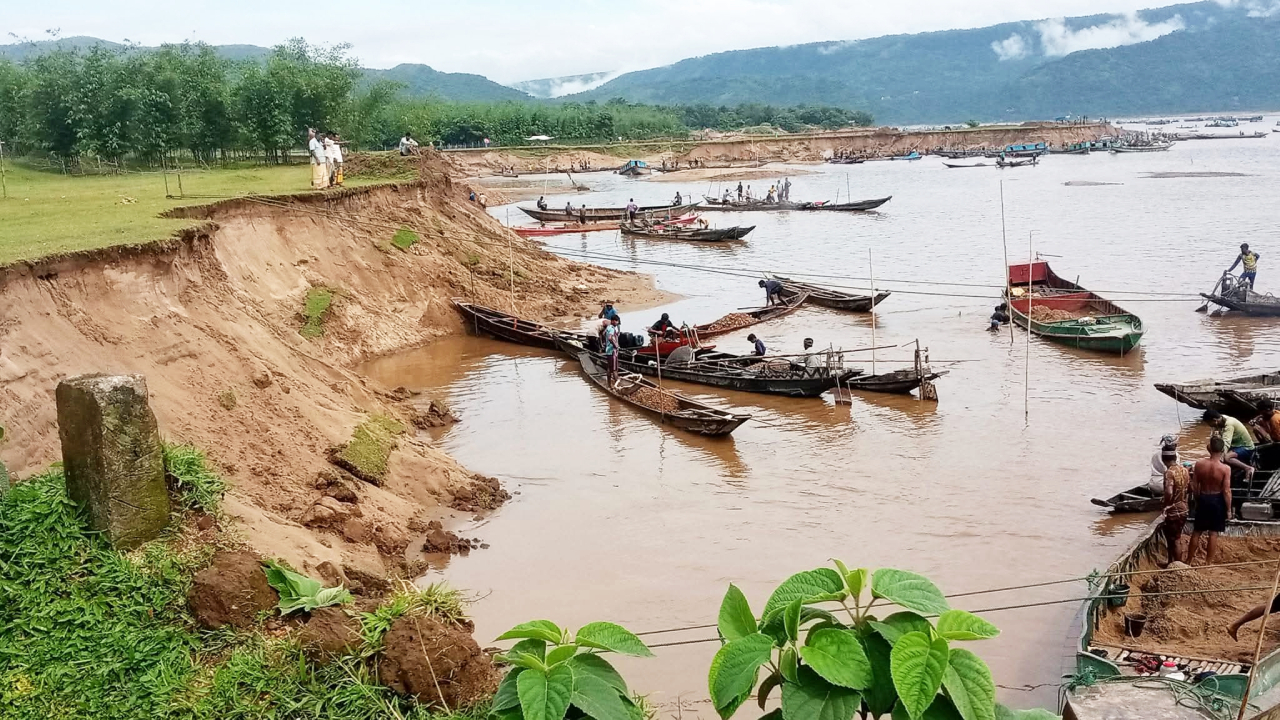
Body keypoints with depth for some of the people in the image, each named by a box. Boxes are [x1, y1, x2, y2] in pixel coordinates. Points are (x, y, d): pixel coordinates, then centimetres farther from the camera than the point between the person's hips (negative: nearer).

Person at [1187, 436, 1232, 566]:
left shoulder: (1199, 465, -11)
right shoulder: (1225, 469, -19)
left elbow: (1194, 487, -4)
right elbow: (1226, 491, -16)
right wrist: (1229, 509, -5)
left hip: (1203, 499, 2)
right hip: (1217, 501, -2)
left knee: (1196, 532, 15)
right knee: (1213, 533, 8)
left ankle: (1189, 561, 24)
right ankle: (1208, 563, 15)